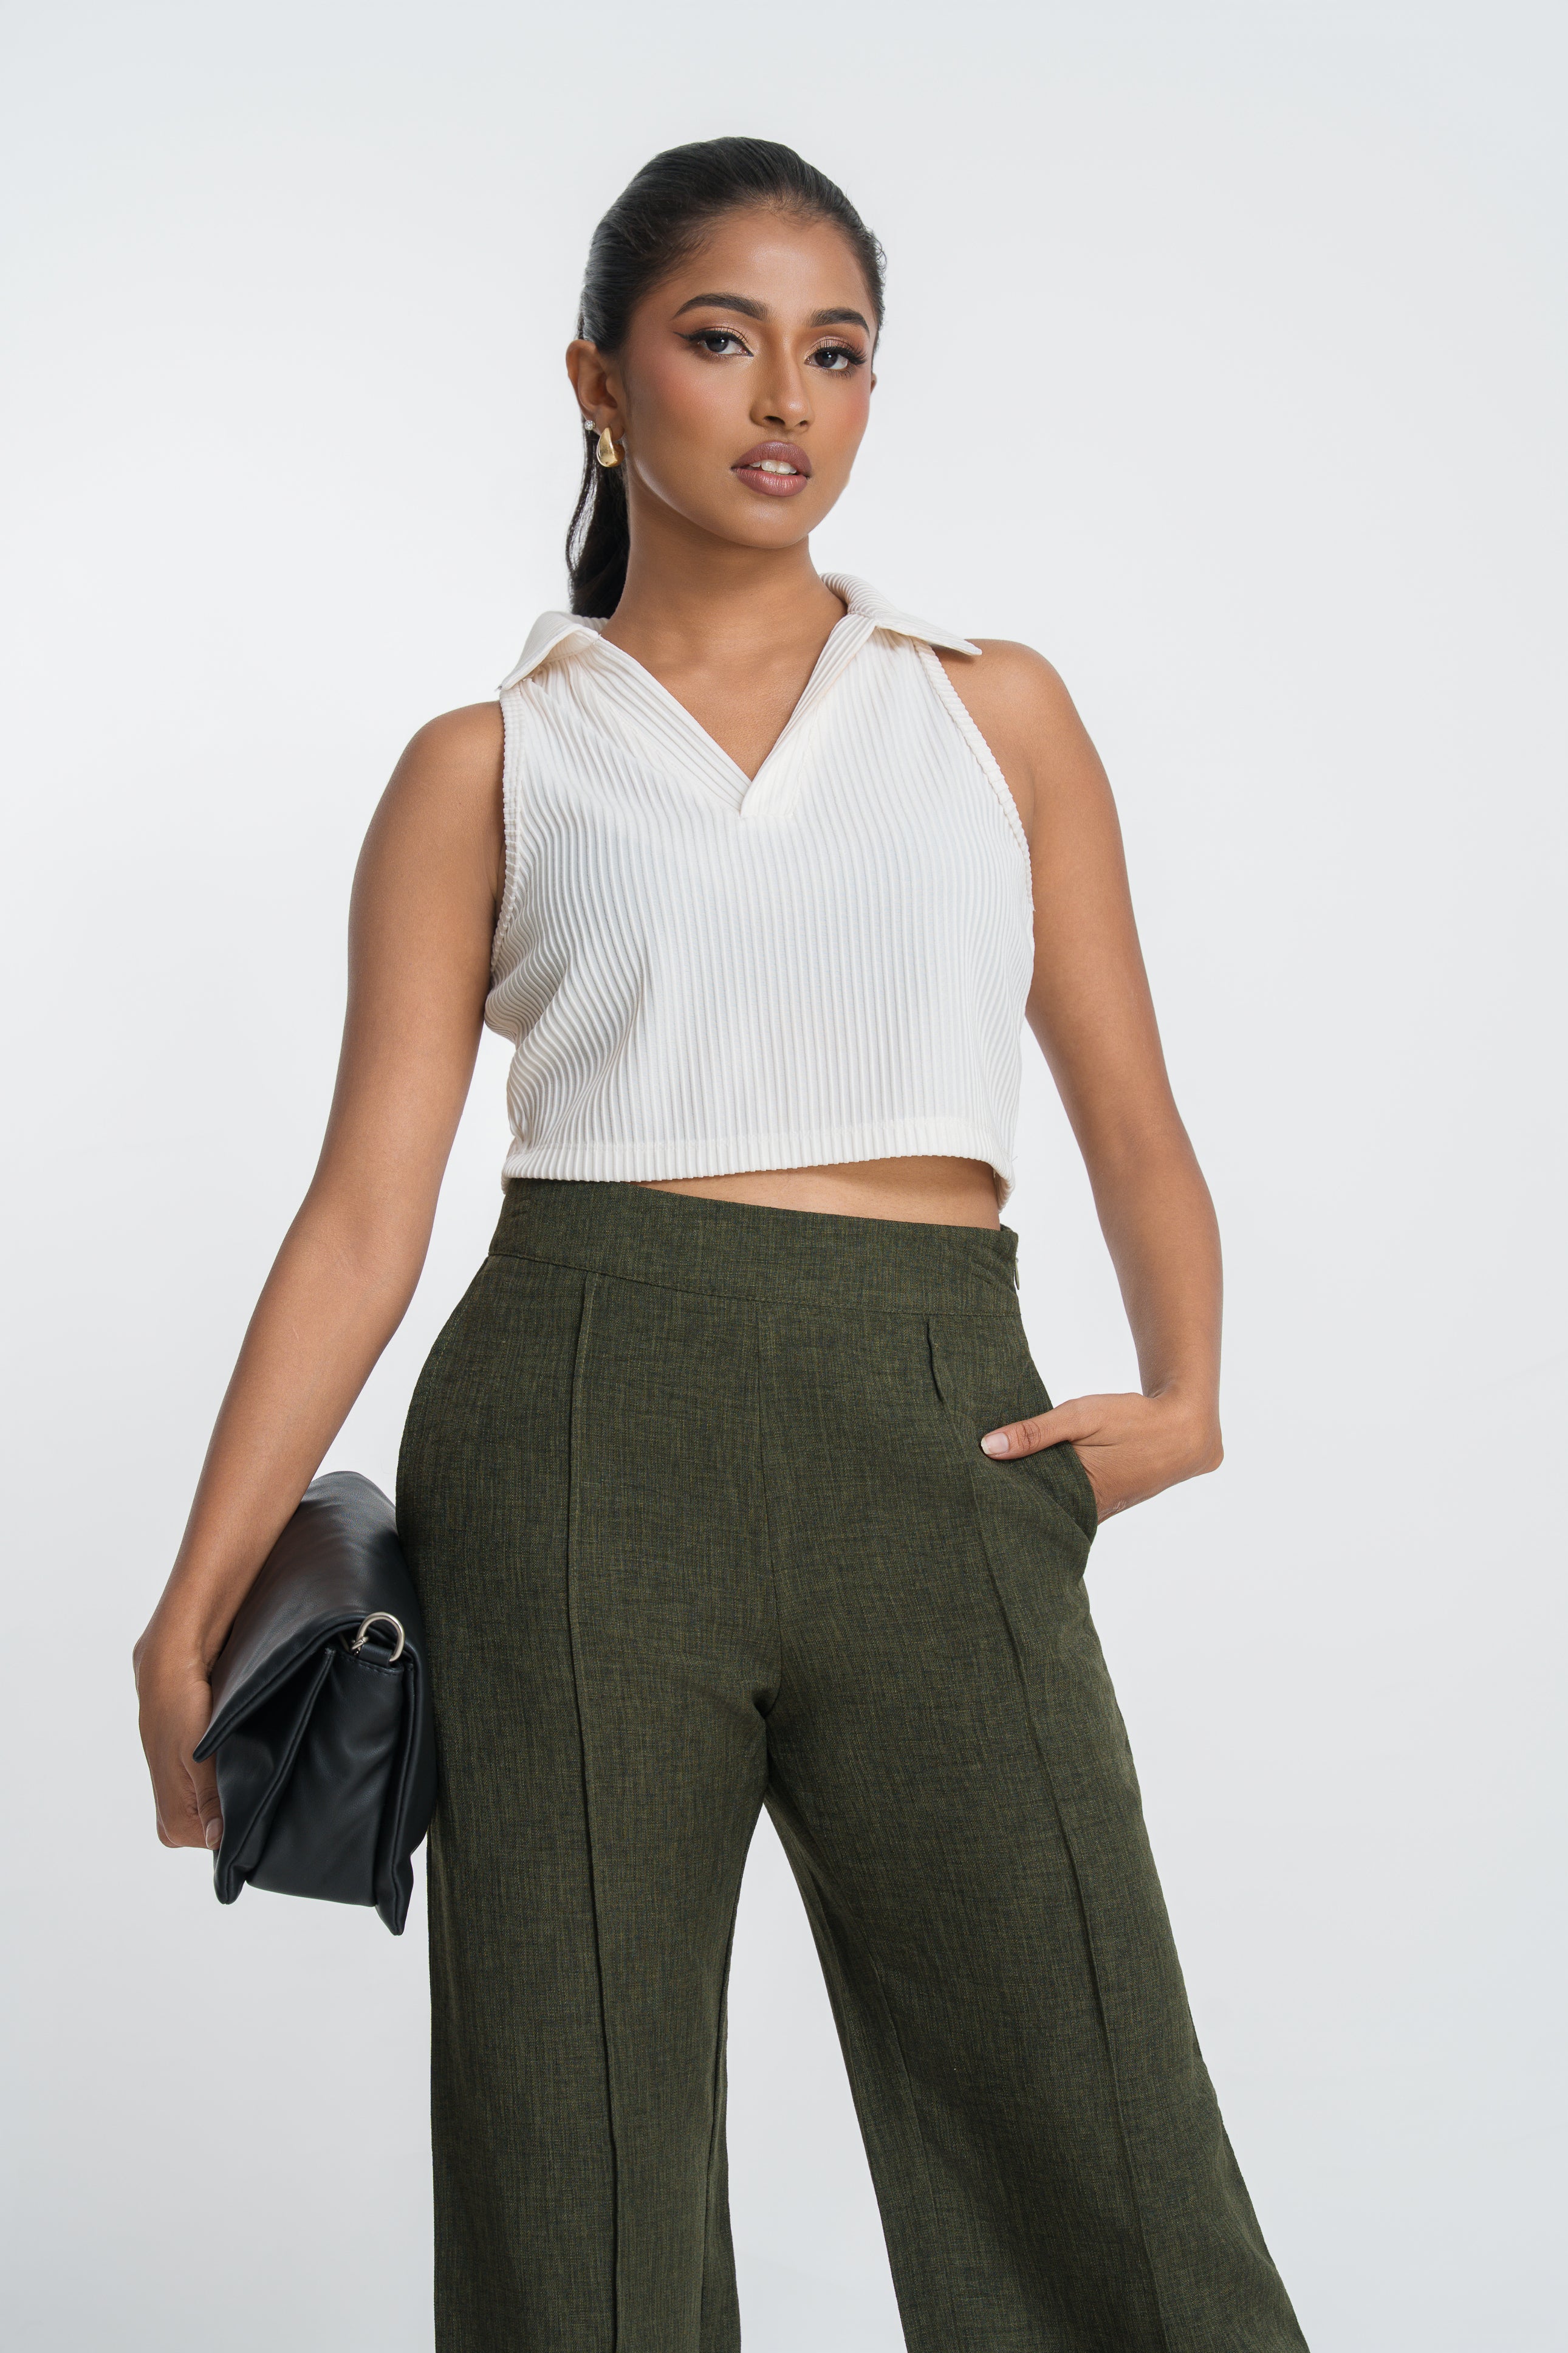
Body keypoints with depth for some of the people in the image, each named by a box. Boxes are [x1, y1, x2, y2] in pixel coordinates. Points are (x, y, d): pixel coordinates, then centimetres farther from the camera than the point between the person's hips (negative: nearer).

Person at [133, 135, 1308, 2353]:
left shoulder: (993, 714, 14)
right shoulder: (489, 768, 9)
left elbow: (1135, 1123, 13)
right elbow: (366, 1207, 4)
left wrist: (1184, 1395, -6)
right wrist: (191, 1611, -2)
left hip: (941, 1448, 1)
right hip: (584, 1428, 0)